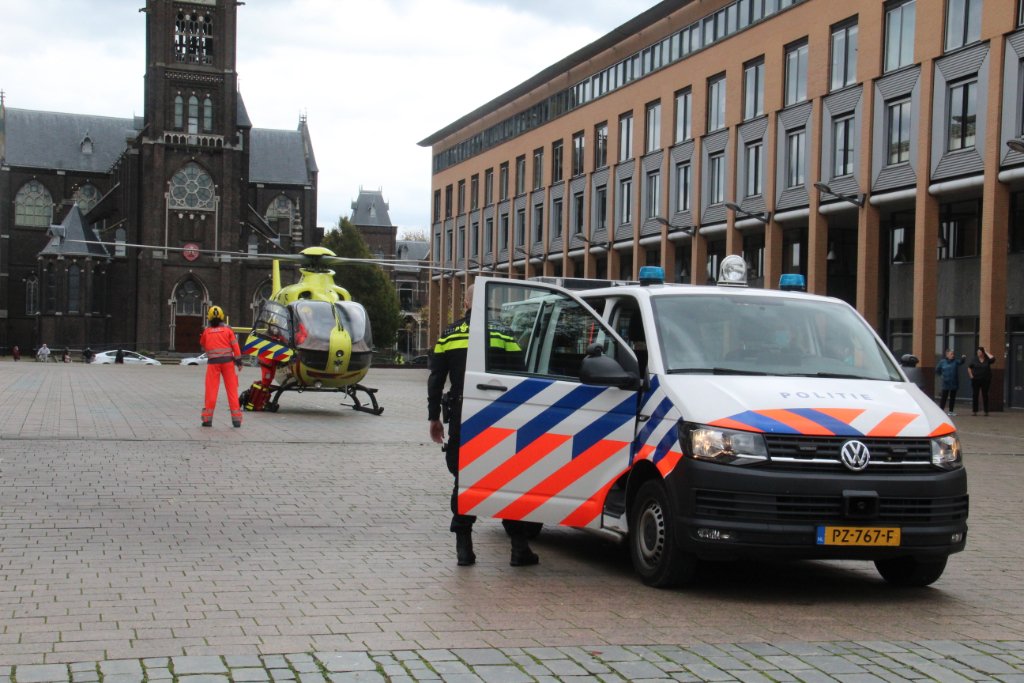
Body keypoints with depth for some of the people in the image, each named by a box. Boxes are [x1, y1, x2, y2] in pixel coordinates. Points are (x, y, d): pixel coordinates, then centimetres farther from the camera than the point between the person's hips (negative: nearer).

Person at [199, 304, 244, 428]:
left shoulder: (206, 332, 4)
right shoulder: (228, 330, 1)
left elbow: (203, 345, 19)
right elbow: (235, 346, -4)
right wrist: (239, 361, 0)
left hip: (213, 362, 0)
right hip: (227, 361, 0)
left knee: (211, 390, 4)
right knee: (232, 389, 3)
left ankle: (207, 418, 3)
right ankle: (236, 418, 1)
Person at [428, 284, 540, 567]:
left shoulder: (448, 336, 7)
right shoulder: (503, 335, -2)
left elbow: (435, 380, 8)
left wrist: (434, 417, 15)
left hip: (461, 419, 2)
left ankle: (464, 546, 7)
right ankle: (519, 547, 5)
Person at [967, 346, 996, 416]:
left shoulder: (987, 360, 1)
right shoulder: (975, 360, 5)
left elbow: (993, 358, -20)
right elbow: (969, 368, 12)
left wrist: (986, 352, -9)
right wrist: (971, 375, 1)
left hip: (985, 380, -1)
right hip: (976, 380, 1)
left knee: (985, 395, 3)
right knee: (975, 395, 2)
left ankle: (986, 411, 8)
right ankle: (974, 411, 7)